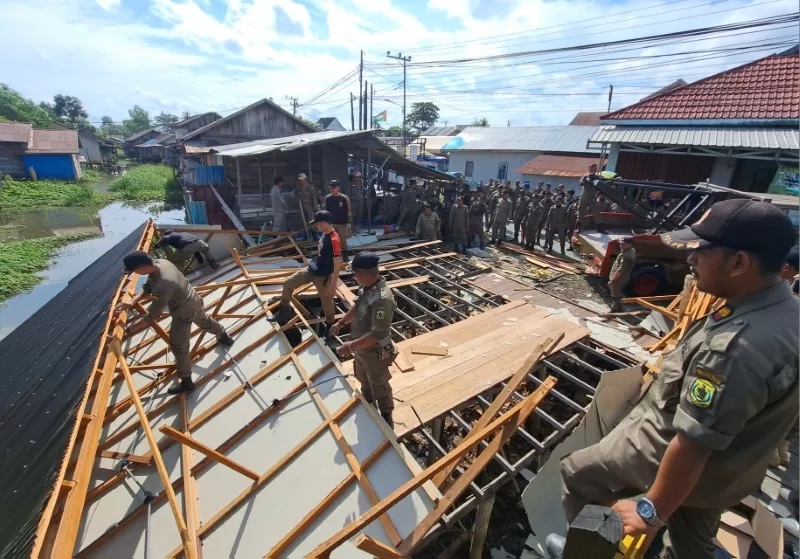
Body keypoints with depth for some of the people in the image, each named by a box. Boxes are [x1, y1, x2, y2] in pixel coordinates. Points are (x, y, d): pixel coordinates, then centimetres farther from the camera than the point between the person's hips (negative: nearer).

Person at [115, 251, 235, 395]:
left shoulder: (162, 286, -40)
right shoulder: (160, 262, -15)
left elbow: (153, 316, -28)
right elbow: (147, 286, 1)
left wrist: (128, 328, -20)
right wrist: (132, 302, -10)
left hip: (184, 313, -9)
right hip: (194, 301, 9)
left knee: (178, 347, 7)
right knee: (205, 321, 36)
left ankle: (186, 382, 23)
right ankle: (224, 337, 63)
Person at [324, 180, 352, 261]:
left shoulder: (344, 198, -9)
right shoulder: (327, 198, 0)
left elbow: (349, 211, -7)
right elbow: (325, 210, 7)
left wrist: (349, 223, -11)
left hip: (342, 224, -3)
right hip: (331, 223, 3)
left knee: (343, 241, 6)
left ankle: (345, 256, 19)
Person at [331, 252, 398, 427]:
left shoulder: (382, 299, -36)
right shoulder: (366, 287, -8)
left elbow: (377, 334, -35)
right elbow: (356, 307, 12)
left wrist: (351, 346, -32)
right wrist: (340, 323, 12)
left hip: (374, 353, -9)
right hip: (361, 349, 9)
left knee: (380, 388, 16)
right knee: (364, 382, 31)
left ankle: (386, 419, 41)